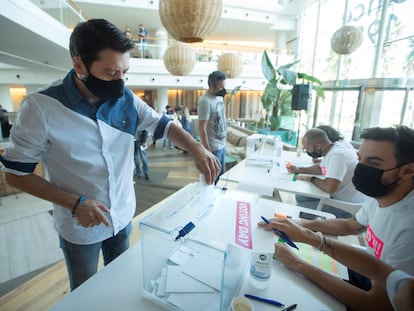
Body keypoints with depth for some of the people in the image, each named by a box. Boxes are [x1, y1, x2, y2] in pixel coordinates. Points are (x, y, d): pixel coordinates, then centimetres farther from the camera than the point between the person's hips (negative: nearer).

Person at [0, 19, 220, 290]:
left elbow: (162, 125, -3)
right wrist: (74, 203, -24)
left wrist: (196, 149, -22)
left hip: (123, 217, 4)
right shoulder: (41, 107, -21)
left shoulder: (125, 98, -10)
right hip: (80, 227, -3)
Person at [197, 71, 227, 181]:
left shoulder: (219, 97, 7)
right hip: (213, 148, -8)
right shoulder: (205, 101, -18)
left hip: (222, 145, 8)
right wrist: (208, 151, -20)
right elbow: (202, 128, -20)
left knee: (221, 176, 19)